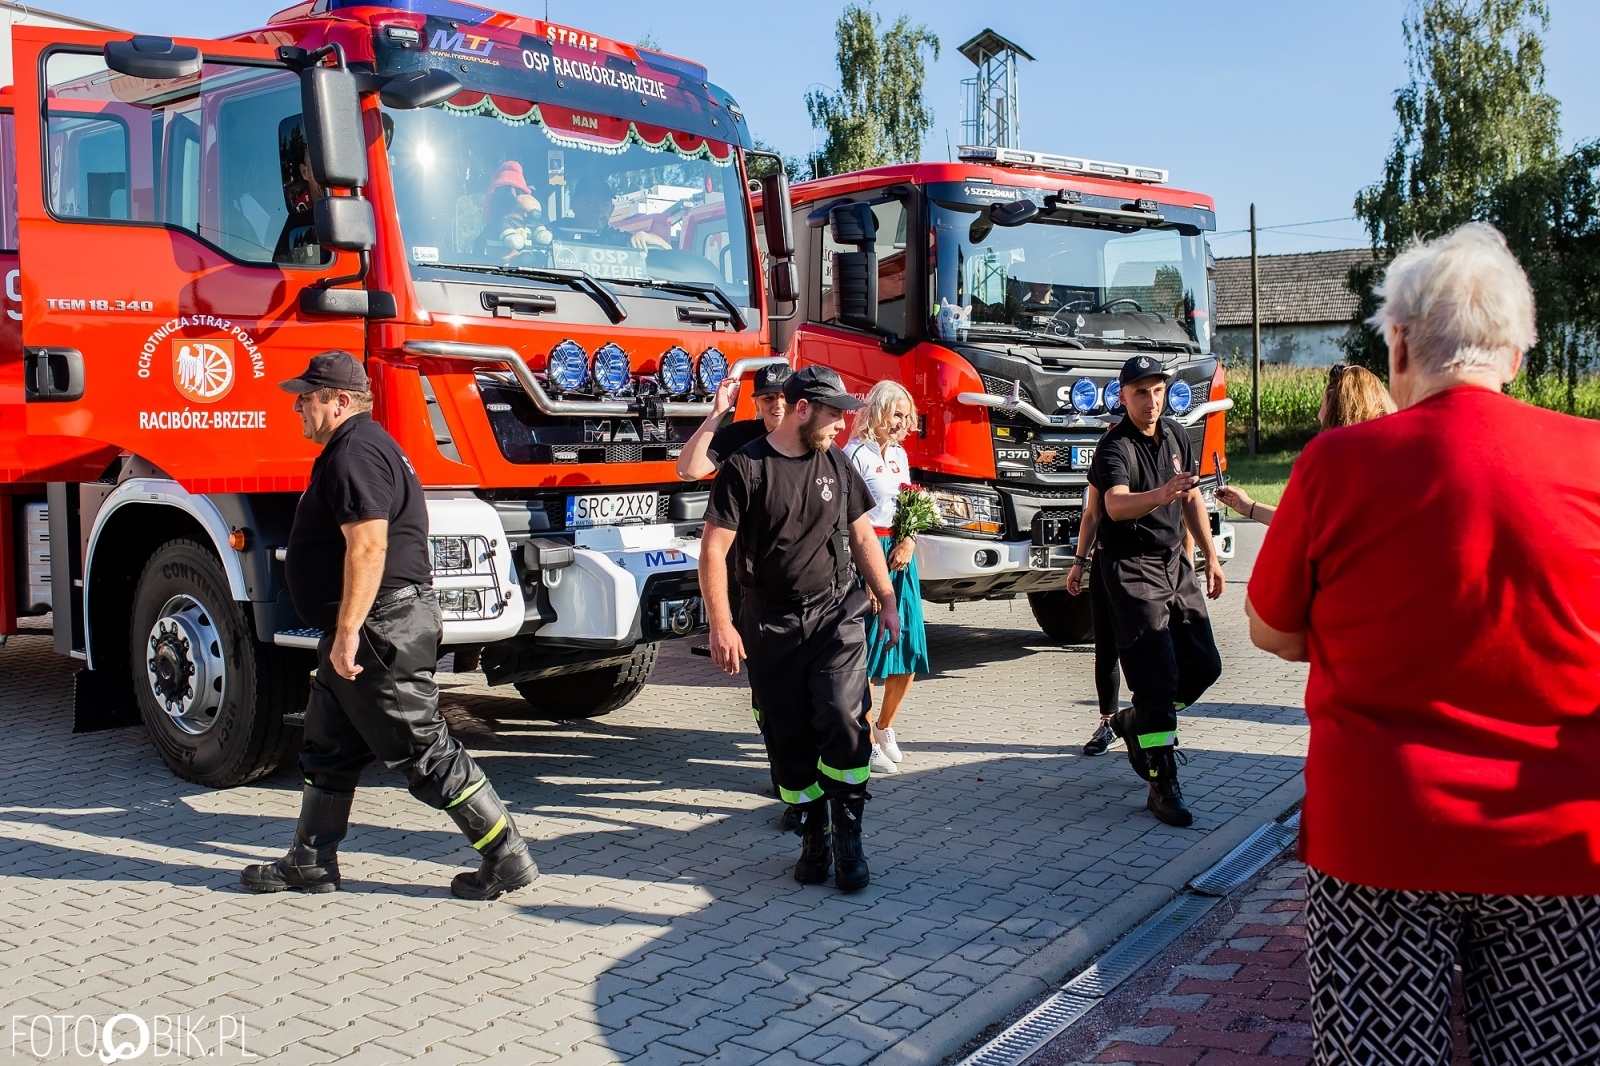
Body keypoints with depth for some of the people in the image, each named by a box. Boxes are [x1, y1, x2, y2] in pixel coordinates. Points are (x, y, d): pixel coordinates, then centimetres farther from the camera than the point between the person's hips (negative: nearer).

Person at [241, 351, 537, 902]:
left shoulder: (354, 454, -17)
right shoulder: (361, 446, 18)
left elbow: (368, 547, -28)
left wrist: (347, 633, -26)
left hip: (381, 631, -11)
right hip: (364, 632, 11)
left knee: (425, 752, -6)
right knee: (326, 748, 18)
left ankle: (507, 860, 0)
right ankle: (310, 862, 29)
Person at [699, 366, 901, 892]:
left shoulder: (836, 463, 8)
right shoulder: (745, 467, -6)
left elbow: (863, 536, 16)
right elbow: (714, 549, -9)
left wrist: (887, 601, 13)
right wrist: (721, 625, -15)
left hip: (836, 612, 2)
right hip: (771, 624, -2)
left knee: (842, 716, -15)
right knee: (790, 736, 4)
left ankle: (848, 837, -2)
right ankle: (813, 834, 20)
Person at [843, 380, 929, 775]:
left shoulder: (899, 454, 15)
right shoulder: (856, 454, -9)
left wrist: (909, 541, 0)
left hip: (901, 557, 8)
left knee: (909, 651, 10)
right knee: (866, 653, -5)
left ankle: (885, 727, 28)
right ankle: (867, 743, 5)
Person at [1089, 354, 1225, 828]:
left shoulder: (1177, 436, 8)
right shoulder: (1115, 447, -16)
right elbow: (1116, 505, -34)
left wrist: (1211, 556, 16)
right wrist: (1161, 495, -53)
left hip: (1174, 564, 7)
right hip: (1132, 569, -7)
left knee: (1204, 664, 8)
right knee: (1159, 677, -11)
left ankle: (1135, 722, 30)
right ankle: (1163, 786, -5)